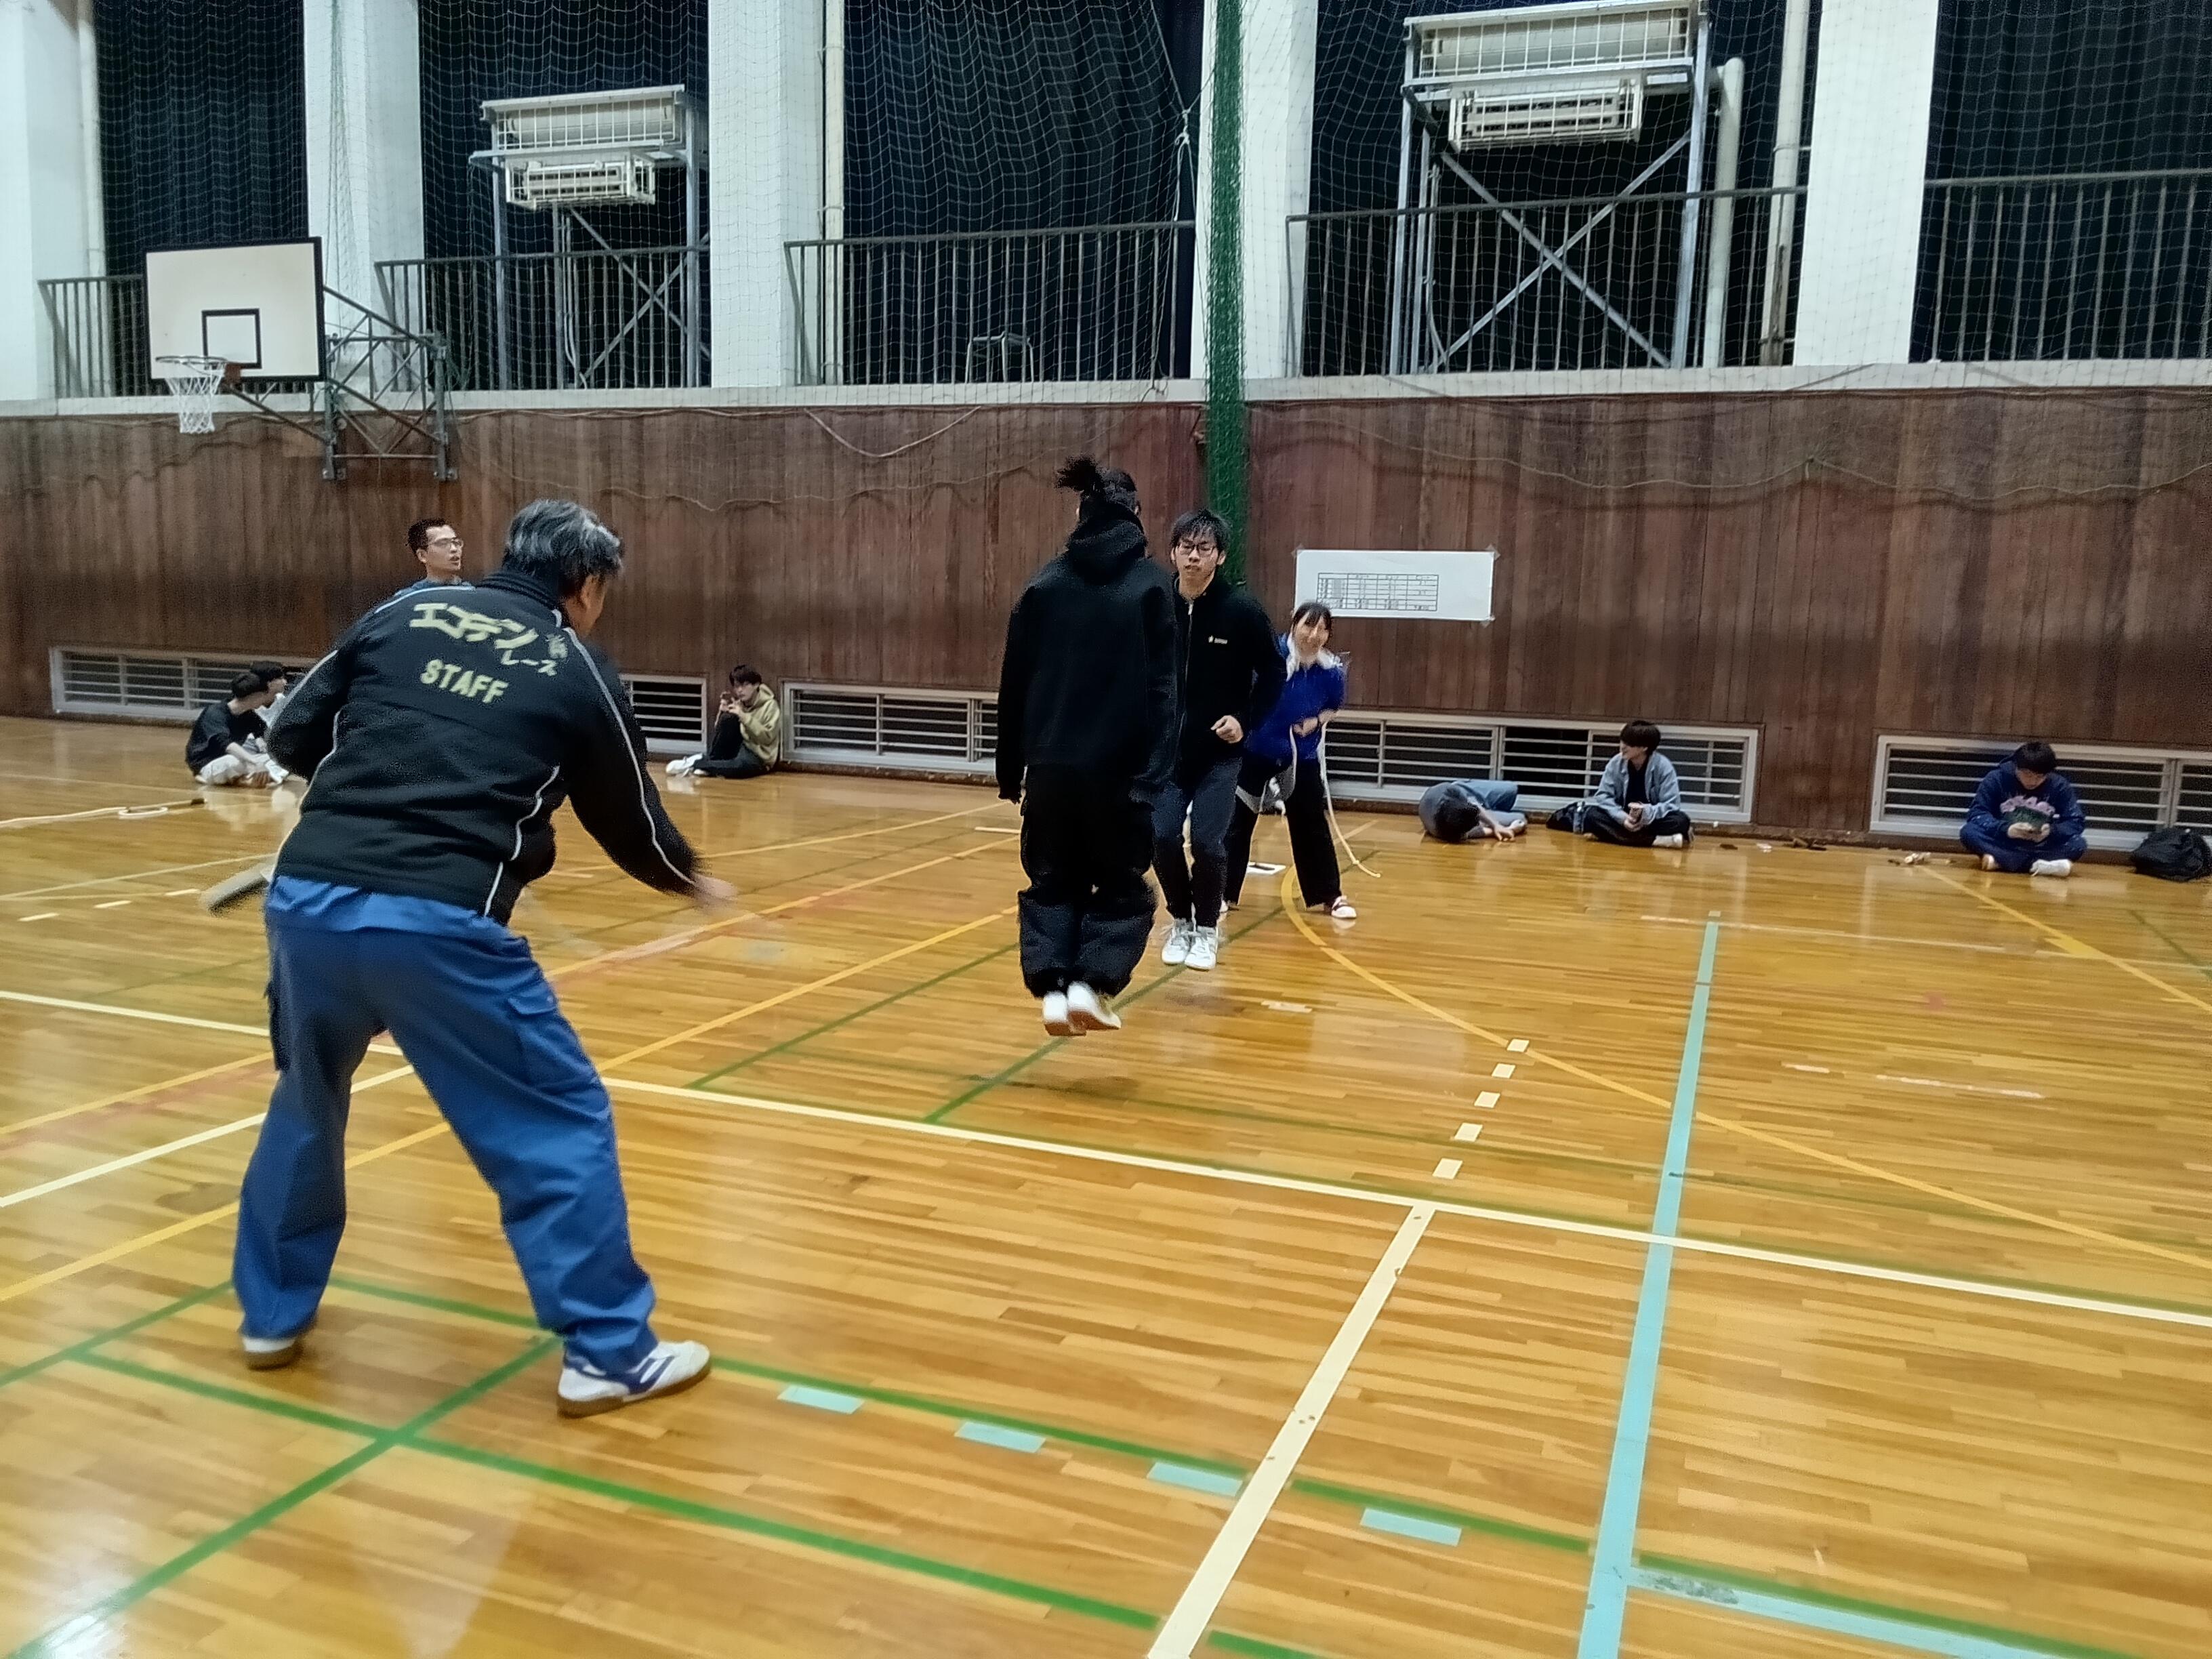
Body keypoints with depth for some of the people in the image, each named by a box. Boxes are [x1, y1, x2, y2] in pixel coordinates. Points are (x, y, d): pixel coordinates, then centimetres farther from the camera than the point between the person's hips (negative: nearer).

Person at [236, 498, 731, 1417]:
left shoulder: (403, 613, 15)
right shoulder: (579, 673, 8)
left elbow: (293, 738, 17)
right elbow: (631, 826, 16)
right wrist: (693, 881, 36)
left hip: (306, 896, 5)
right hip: (438, 922, -5)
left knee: (307, 1101, 29)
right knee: (560, 1122, 9)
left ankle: (273, 1313, 43)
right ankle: (608, 1352, 13)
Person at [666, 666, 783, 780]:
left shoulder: (769, 705, -10)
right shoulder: (739, 704, 5)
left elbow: (768, 737, -20)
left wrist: (744, 717, -25)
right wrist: (722, 713, -14)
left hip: (759, 757, -5)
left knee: (740, 766, -41)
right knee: (728, 719, -22)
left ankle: (695, 764, -23)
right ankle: (709, 761, -15)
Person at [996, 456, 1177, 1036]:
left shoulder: (1044, 585, 6)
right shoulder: (1152, 585, -1)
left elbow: (1014, 685, 8)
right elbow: (1163, 689, -8)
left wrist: (1010, 769, 15)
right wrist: (1156, 772, -10)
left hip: (1050, 766, 3)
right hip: (1119, 769, -2)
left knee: (1052, 884, 17)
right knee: (1123, 889, 13)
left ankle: (1053, 988, 2)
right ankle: (1090, 984, -3)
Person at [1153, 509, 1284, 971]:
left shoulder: (1242, 610, -12)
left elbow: (1274, 673, -2)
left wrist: (1246, 721, -11)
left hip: (1220, 752, -3)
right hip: (1165, 749, 3)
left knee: (1208, 842, -7)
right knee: (1162, 838, -1)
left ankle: (1208, 928, 15)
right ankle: (1180, 921, 22)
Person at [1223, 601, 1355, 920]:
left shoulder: (1331, 671, -10)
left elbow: (1333, 707, 8)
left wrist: (1316, 721, -11)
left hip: (1302, 755, 2)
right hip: (1256, 749, -2)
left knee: (1312, 824, 7)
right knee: (1239, 821, 4)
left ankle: (1330, 896, 19)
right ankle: (1225, 893, 17)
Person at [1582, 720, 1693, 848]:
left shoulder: (1663, 766, -13)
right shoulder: (1616, 763, -6)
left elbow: (1672, 805, -14)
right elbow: (1604, 795, -8)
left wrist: (1647, 814, -31)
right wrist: (1622, 817, -25)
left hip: (1652, 822, -2)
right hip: (1621, 820, 2)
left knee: (1681, 820, -29)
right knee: (1591, 814, -28)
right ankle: (1657, 840, -36)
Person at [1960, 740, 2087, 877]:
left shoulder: (2059, 785, -6)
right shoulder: (1997, 778, -10)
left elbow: (2076, 822, -6)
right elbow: (1976, 813, -14)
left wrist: (2052, 831, -28)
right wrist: (2005, 829, -31)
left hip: (2041, 847, 1)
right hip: (2002, 843, -1)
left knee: (2079, 843, -25)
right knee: (1968, 832, -30)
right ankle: (2038, 865, -36)